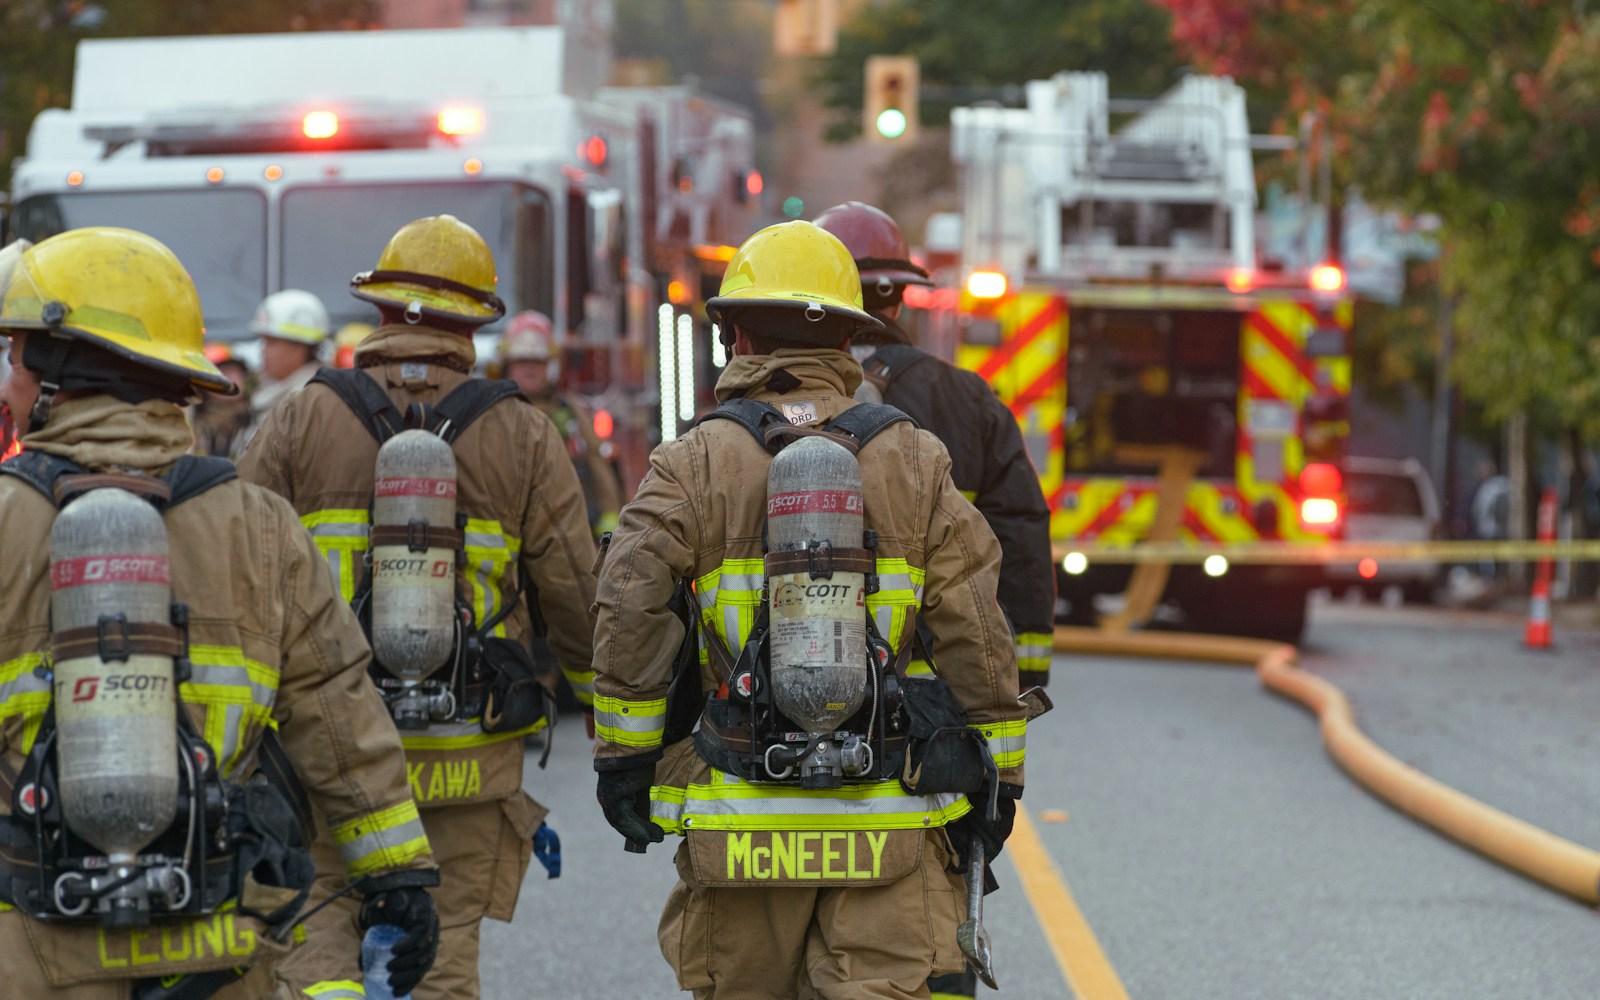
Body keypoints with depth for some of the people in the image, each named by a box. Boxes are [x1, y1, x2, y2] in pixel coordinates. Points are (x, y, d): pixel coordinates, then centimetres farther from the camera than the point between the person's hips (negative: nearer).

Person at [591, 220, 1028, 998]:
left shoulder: (692, 468, -2)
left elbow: (630, 618, -10)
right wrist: (995, 779, 11)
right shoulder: (914, 462, 3)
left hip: (740, 825, 0)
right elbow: (976, 634, 3)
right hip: (887, 832, 0)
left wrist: (624, 756, 0)